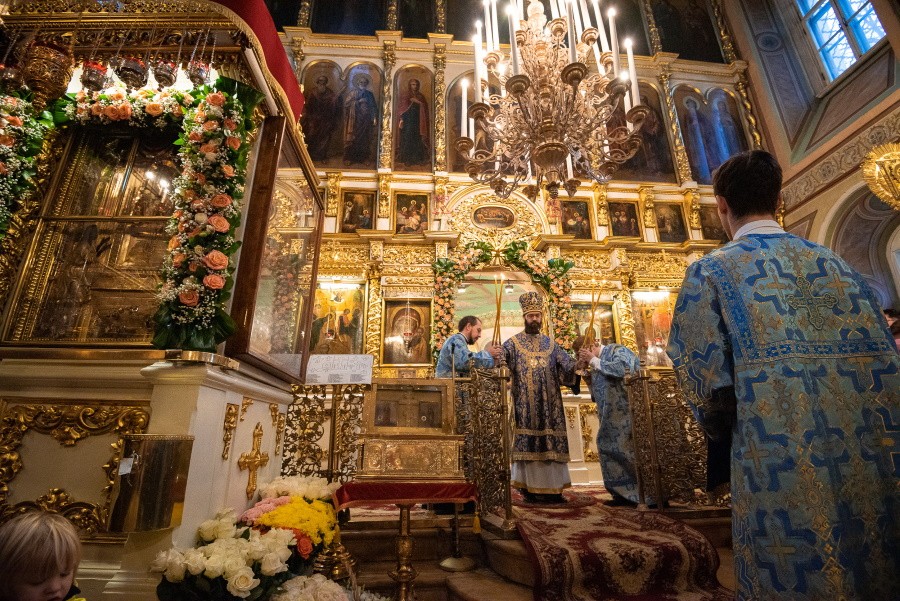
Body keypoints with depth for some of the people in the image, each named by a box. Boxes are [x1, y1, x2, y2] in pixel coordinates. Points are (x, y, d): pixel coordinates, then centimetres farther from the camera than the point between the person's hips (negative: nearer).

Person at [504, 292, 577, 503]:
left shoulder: (551, 344, 14)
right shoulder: (513, 343, 3)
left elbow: (569, 366, 9)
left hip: (549, 404, 4)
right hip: (525, 404, -3)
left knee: (551, 442, 3)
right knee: (527, 443, -4)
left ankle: (552, 488, 12)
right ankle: (530, 489, 5)